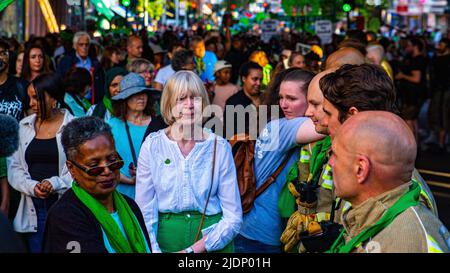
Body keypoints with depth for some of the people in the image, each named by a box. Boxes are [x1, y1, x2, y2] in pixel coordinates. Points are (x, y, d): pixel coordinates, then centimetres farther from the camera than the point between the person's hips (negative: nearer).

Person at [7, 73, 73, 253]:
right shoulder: (24, 126, 10)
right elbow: (14, 166, 8)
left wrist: (56, 183, -18)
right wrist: (31, 186, -9)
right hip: (33, 210, 4)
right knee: (35, 248, 6)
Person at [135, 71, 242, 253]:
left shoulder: (219, 147, -6)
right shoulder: (152, 145, -4)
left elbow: (233, 217, -6)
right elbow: (144, 210, -4)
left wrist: (193, 249, -16)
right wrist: (154, 250, -18)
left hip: (212, 240, 0)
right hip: (166, 236, 0)